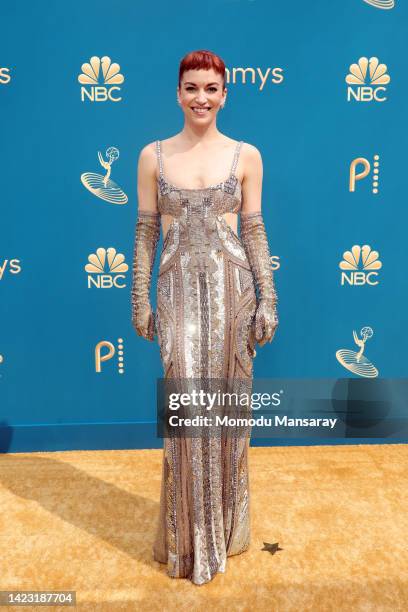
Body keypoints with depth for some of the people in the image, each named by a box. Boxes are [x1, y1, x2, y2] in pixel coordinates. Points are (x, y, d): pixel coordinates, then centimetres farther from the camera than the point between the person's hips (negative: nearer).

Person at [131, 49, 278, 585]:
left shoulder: (246, 155, 5)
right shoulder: (154, 155, 6)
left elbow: (255, 231, 4)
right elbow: (146, 232, 6)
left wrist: (268, 299, 0)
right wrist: (141, 298, 2)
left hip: (231, 286, 1)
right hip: (178, 289, 0)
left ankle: (225, 526, 32)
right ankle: (191, 538, 23)